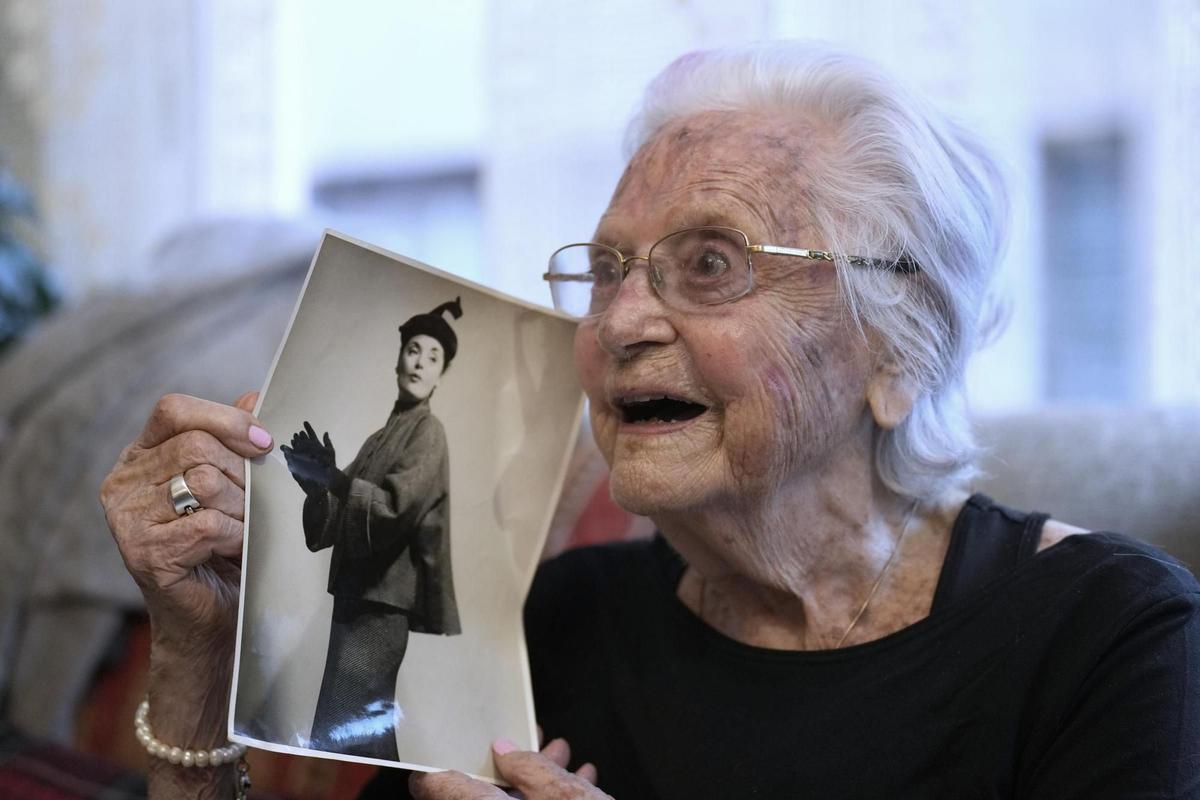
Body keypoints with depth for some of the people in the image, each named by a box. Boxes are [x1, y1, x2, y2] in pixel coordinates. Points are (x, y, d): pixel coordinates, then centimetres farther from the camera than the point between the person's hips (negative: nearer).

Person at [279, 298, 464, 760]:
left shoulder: (427, 433, -3)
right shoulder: (381, 436, 20)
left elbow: (395, 507, -17)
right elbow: (343, 516, 15)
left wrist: (332, 478, -27)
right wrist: (316, 484, -3)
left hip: (381, 605, -8)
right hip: (357, 599, 9)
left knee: (336, 738, -16)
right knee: (367, 732, 9)